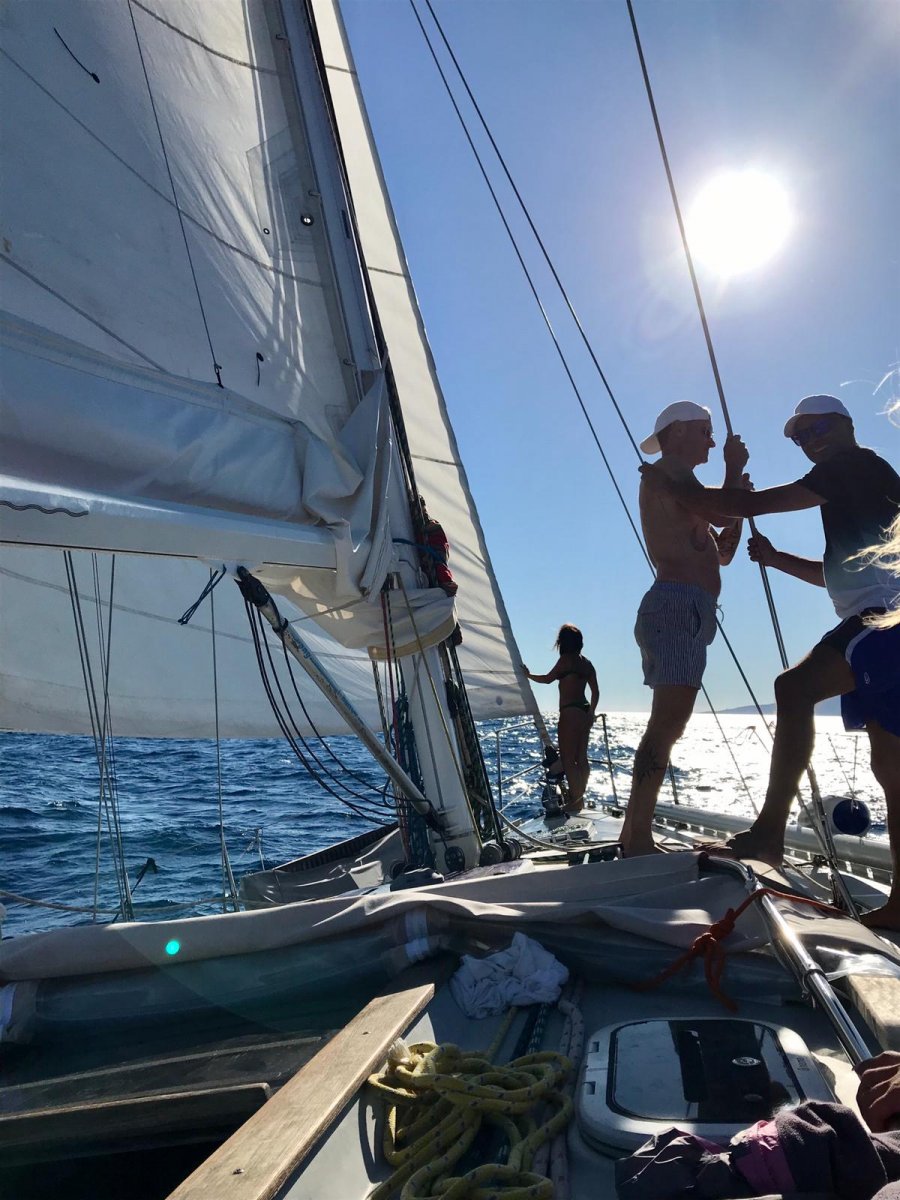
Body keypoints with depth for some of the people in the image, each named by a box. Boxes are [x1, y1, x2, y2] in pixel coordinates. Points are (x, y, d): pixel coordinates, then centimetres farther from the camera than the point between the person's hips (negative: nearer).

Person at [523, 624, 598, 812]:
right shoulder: (586, 662, 12)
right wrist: (590, 712, 19)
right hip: (584, 712, 8)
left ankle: (575, 801, -4)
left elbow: (548, 679, -3)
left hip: (570, 712, -8)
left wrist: (528, 675, 12)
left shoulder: (566, 659, -10)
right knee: (581, 758, 13)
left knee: (567, 759, -4)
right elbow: (595, 692, 12)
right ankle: (580, 798, 19)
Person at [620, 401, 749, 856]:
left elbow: (723, 552, 30)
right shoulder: (669, 470, 0)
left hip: (686, 613, 11)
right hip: (676, 607, -11)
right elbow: (723, 514, -12)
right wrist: (735, 465, 5)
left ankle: (633, 834, 11)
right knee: (668, 721, -18)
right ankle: (638, 837, -21)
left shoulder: (676, 482, 30)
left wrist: (739, 495, 19)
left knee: (669, 724, 8)